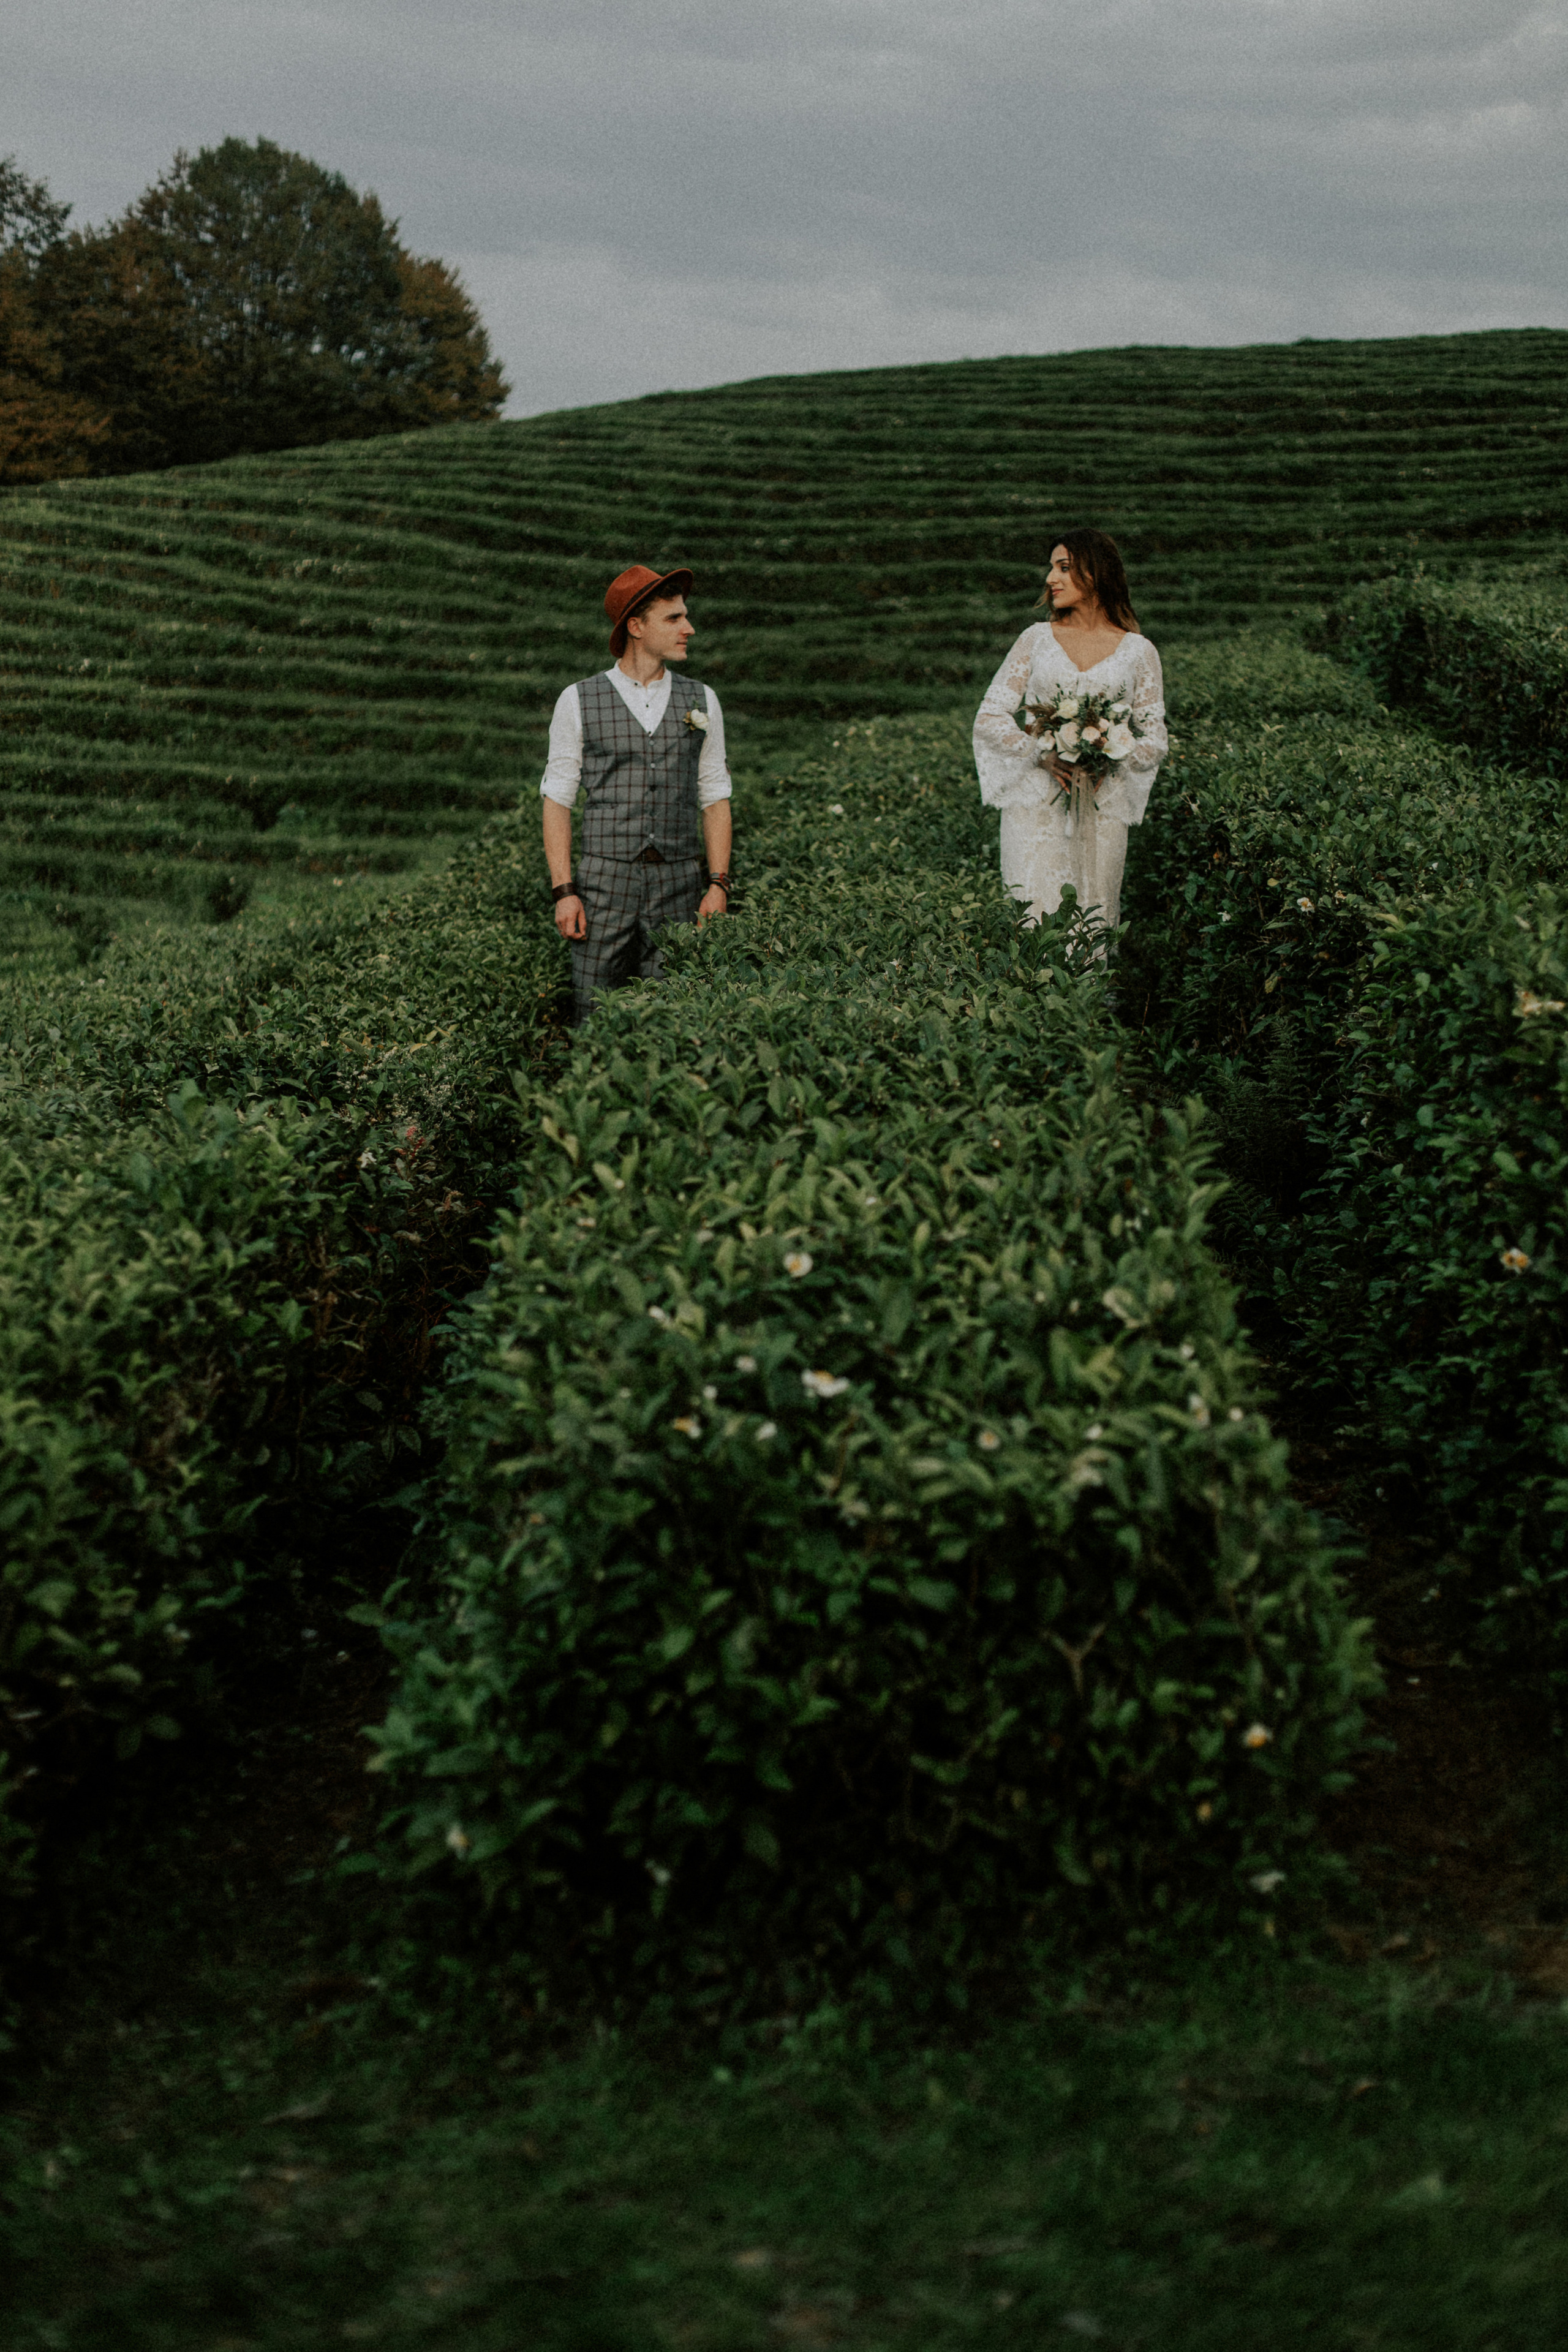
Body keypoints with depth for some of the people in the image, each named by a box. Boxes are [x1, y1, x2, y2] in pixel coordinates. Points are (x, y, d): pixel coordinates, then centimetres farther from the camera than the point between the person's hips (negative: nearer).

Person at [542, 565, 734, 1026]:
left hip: (678, 885, 2)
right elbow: (557, 801, 3)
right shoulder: (579, 702, 3)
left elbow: (715, 798, 11)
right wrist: (563, 892, -7)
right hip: (605, 883, -2)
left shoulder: (701, 702, 11)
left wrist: (718, 885, 0)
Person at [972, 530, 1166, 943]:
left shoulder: (1138, 652, 7)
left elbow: (1155, 741, 7)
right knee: (1036, 922, -7)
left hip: (1100, 807, 0)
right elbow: (990, 718, 4)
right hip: (1035, 804, 0)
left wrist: (1110, 762, -14)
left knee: (1094, 923, -1)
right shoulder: (1037, 638, 9)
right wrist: (1045, 756, -13)